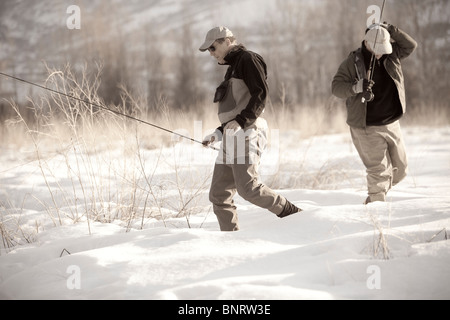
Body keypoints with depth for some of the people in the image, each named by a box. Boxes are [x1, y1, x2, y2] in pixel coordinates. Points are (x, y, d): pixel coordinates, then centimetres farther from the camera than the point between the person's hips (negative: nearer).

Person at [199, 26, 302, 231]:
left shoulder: (247, 59, 0)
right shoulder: (232, 68, 27)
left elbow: (261, 93, -14)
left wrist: (240, 121, -23)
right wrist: (218, 134, 19)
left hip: (247, 132, -9)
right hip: (231, 137, 9)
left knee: (248, 188, -20)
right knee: (219, 195, 1)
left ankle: (292, 215, -8)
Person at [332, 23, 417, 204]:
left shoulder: (392, 56, 6)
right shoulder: (353, 62, -8)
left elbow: (411, 45, 5)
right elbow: (336, 87, -11)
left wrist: (391, 31, -8)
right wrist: (356, 87, -31)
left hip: (392, 124, 6)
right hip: (368, 128, -6)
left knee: (400, 169, 14)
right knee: (379, 171, -12)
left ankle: (377, 194, 33)